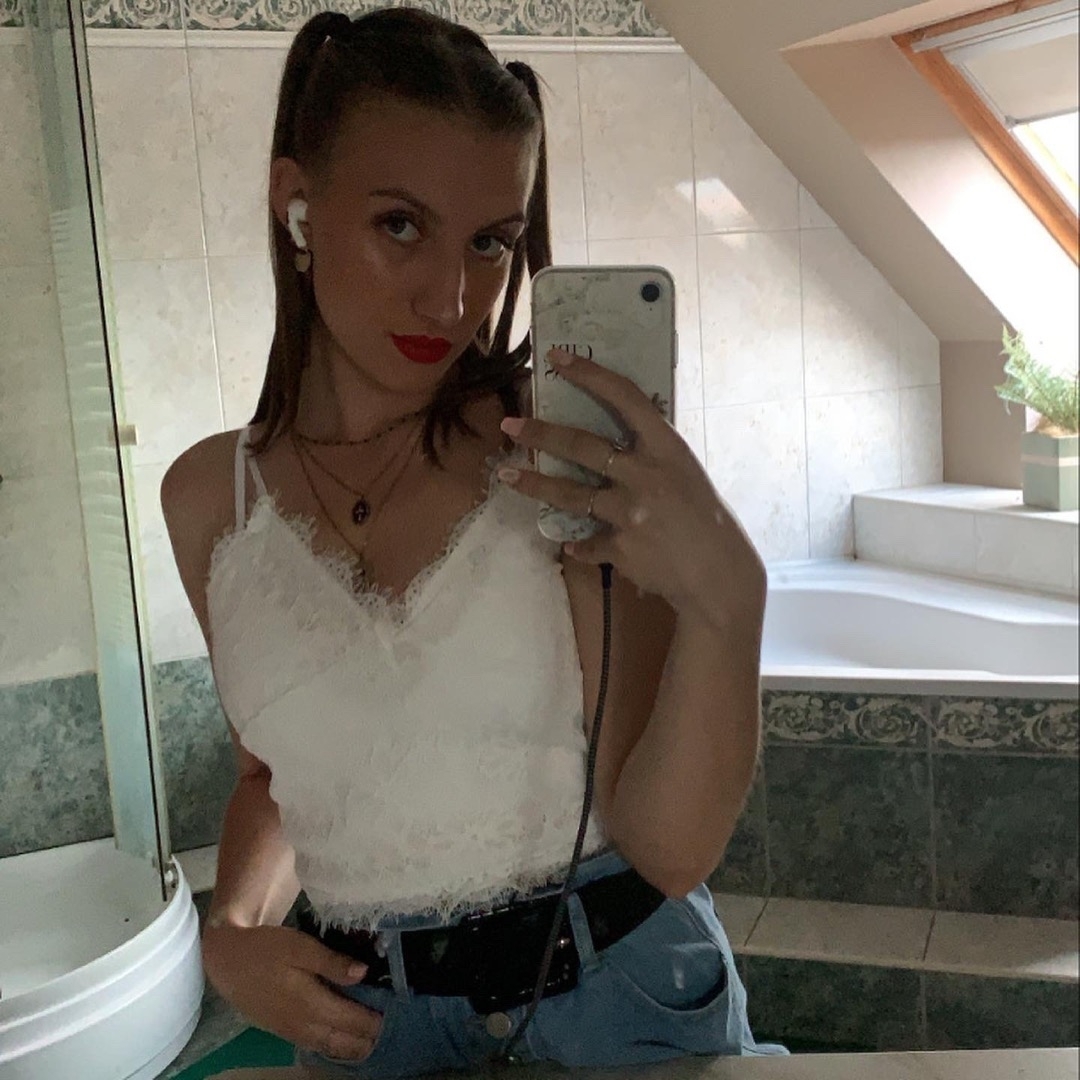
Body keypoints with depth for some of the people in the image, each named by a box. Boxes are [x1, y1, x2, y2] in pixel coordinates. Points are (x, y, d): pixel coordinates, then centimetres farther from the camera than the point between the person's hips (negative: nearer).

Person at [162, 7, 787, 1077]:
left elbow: (671, 850, -18)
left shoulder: (566, 458, -15)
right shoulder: (210, 497, -5)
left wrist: (725, 597, -34)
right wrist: (232, 931, -7)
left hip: (619, 989, -1)